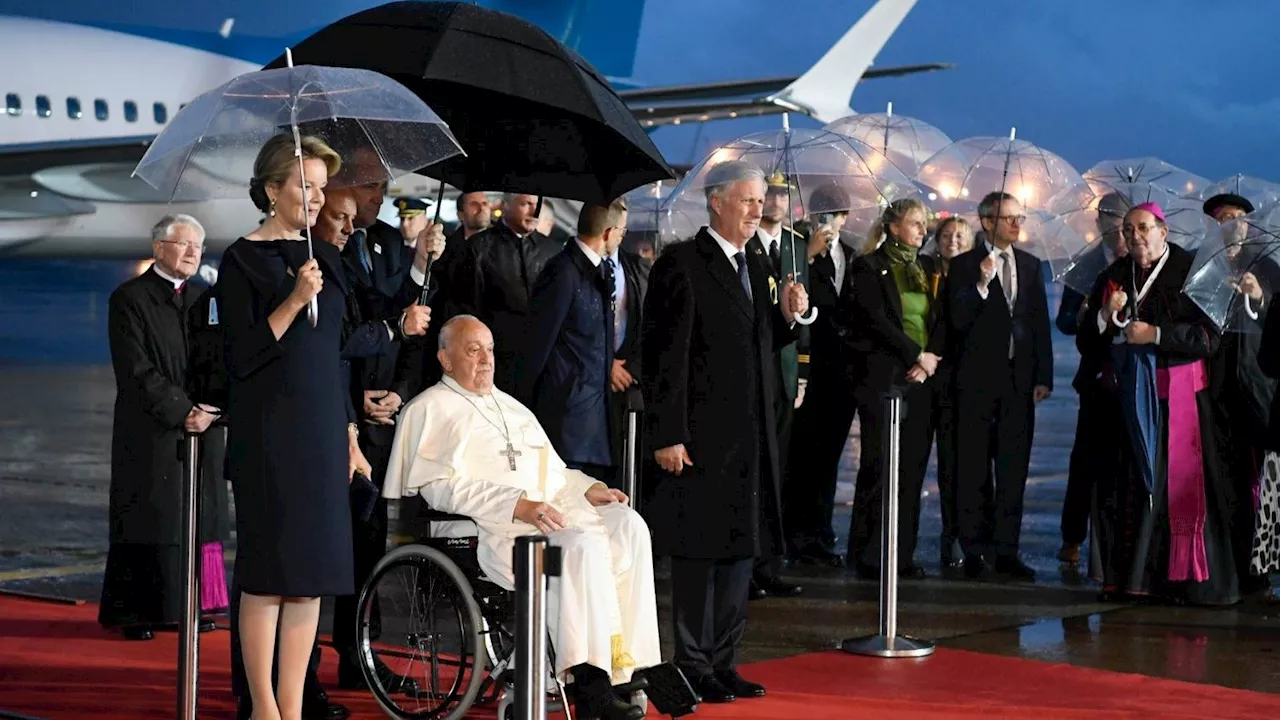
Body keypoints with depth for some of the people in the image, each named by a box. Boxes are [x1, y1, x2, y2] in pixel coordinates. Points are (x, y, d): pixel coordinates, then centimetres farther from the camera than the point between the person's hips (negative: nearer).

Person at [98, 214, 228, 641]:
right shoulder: (129, 298, -3)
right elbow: (136, 370, -11)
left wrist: (210, 410, -5)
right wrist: (181, 411, -17)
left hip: (202, 431, 6)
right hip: (152, 435, -5)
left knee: (197, 518, 5)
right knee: (149, 519, -3)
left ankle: (188, 607, 12)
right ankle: (135, 615, 3)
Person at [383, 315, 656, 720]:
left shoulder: (510, 406, 29)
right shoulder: (430, 409, 5)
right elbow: (442, 486, -9)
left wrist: (588, 489, 9)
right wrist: (517, 506, -19)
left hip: (552, 507, 8)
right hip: (493, 530, -7)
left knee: (628, 526, -20)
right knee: (583, 544, -33)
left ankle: (626, 668, -25)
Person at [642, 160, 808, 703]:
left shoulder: (757, 268, 15)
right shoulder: (681, 266, -10)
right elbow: (665, 356, -14)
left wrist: (787, 316, 1)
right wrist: (668, 436, -18)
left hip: (751, 438, 8)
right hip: (701, 437, -8)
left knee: (742, 549, 12)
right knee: (697, 552, 0)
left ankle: (722, 660, 22)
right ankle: (693, 667, 9)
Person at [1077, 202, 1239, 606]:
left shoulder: (1190, 273, -2)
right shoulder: (1113, 278, 12)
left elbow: (1209, 337, -8)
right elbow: (1085, 343, 11)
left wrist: (1155, 334, -15)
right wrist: (1106, 316, -8)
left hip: (1176, 396, -4)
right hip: (1127, 396, 4)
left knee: (1177, 486, -7)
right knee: (1125, 485, 2)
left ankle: (1187, 579, -3)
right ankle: (1129, 576, 7)